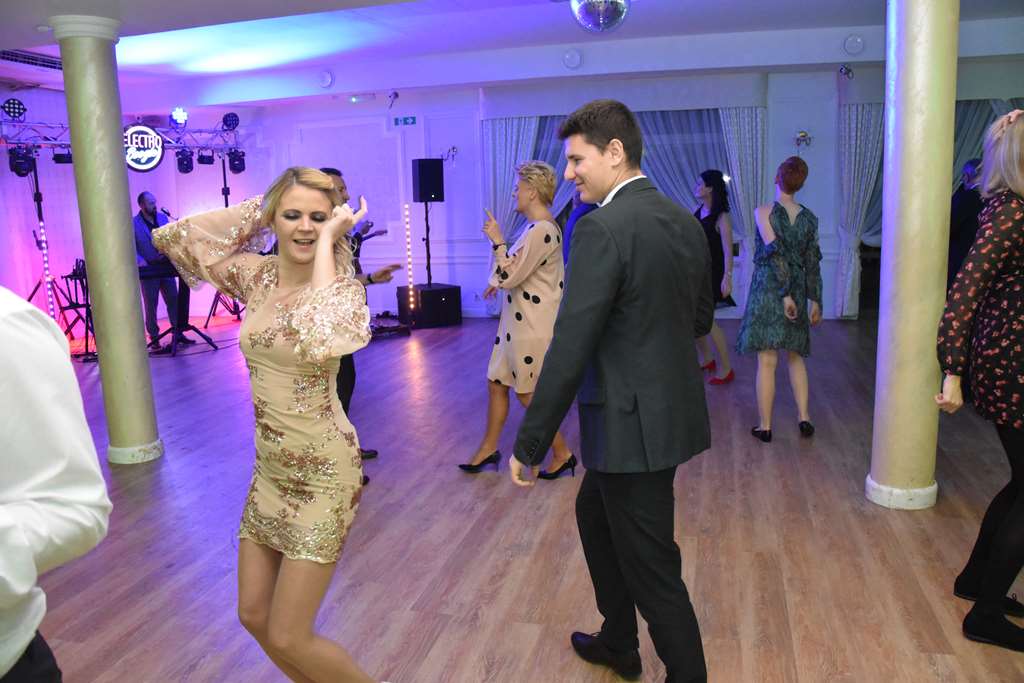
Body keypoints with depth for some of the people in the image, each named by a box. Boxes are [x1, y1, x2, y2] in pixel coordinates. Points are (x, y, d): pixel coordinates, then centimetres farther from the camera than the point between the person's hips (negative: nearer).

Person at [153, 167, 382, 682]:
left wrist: (327, 241, -28)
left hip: (322, 472, -7)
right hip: (270, 469, 7)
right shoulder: (256, 275, 1)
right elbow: (170, 237, 1)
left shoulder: (342, 286, -15)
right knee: (253, 616, 17)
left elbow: (319, 342, -38)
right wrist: (252, 211, -3)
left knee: (287, 639, 0)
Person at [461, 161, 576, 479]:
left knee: (528, 393, 2)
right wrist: (500, 282, 22)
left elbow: (510, 276, -22)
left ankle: (563, 454, 17)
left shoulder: (540, 230, -22)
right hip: (518, 322, 10)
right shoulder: (542, 226, 11)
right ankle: (489, 448, 29)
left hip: (531, 327, -10)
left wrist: (497, 241, -14)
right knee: (496, 382, 16)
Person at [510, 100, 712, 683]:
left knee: (652, 568, 7)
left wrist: (529, 446, -15)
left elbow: (569, 351, -22)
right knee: (594, 515, 27)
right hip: (673, 410, 10)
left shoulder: (603, 228, -20)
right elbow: (701, 319, 16)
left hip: (634, 426, -10)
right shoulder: (685, 221, 6)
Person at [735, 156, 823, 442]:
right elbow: (813, 262, 6)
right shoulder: (809, 218, 4)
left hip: (767, 288, -4)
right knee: (795, 356, 18)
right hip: (799, 291, 4)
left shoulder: (764, 212, -9)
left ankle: (765, 426, 7)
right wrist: (815, 301, 10)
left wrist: (785, 294, -14)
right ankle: (804, 417, 14)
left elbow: (775, 253, -15)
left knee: (767, 361, 0)